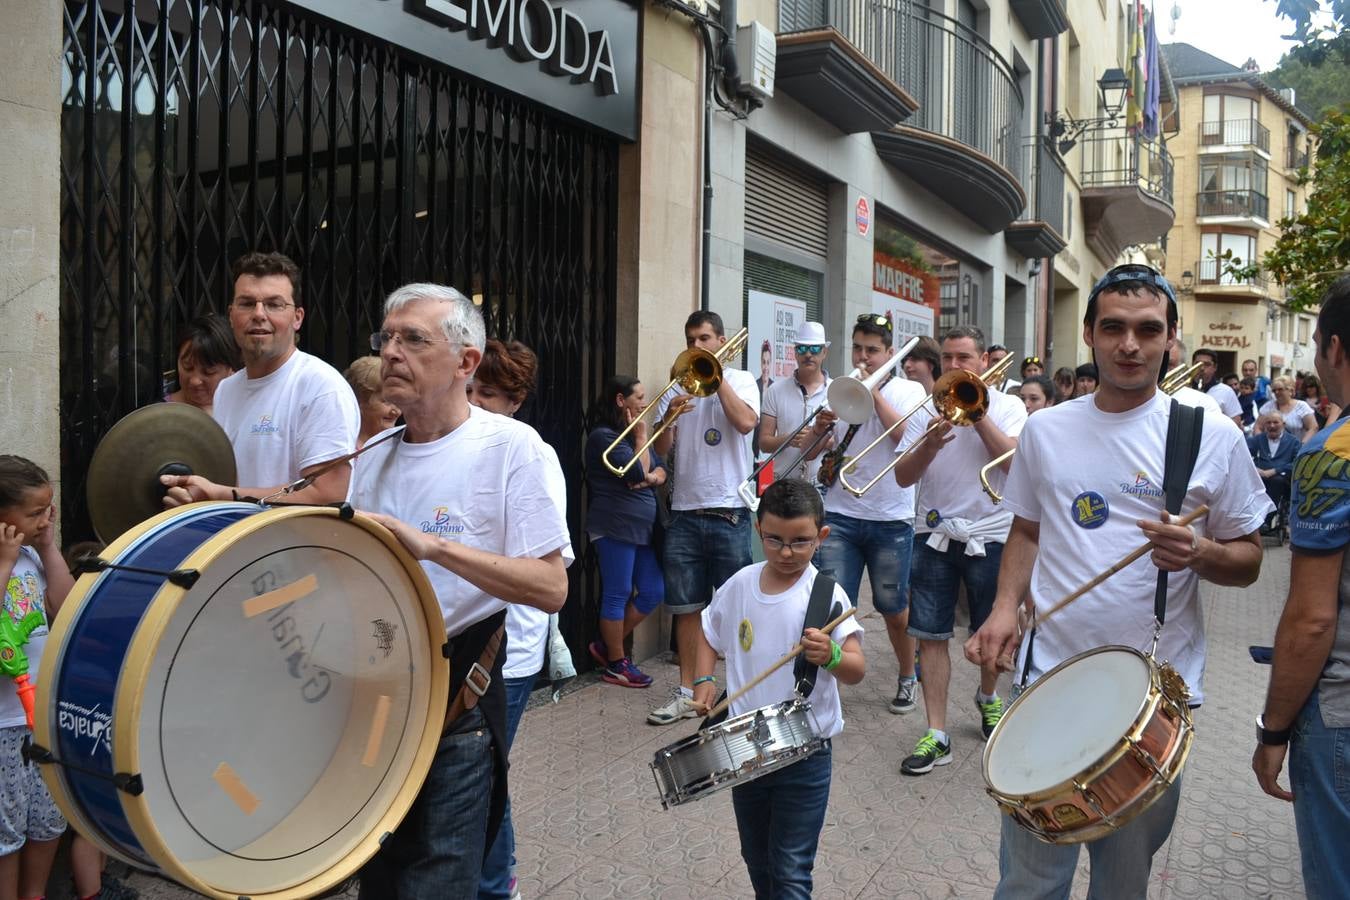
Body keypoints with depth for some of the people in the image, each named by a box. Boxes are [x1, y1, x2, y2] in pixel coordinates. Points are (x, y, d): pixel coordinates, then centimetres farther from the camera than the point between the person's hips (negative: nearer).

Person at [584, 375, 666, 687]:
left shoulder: (631, 434, 17)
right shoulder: (603, 436, -12)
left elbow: (661, 469, 11)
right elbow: (639, 471, -18)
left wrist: (653, 477, -11)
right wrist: (641, 436, -6)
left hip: (642, 527, 9)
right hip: (614, 527, -9)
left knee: (653, 593, 9)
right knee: (618, 596, 0)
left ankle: (607, 646, 23)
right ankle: (616, 664, 13)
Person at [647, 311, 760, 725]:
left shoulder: (740, 380, 5)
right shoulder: (677, 387, 12)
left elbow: (745, 422, -16)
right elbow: (661, 449, 4)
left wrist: (716, 374, -9)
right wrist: (670, 417, -16)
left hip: (729, 511, -3)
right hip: (685, 511, 3)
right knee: (686, 607, 7)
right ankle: (687, 694, 16)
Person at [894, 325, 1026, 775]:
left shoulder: (1008, 406, 2)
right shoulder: (926, 409, 4)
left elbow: (1014, 462, -16)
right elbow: (902, 477, -3)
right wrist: (930, 444, -21)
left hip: (991, 534, -1)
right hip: (935, 534, 1)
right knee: (931, 635, -1)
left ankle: (988, 696, 42)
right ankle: (937, 733, 7)